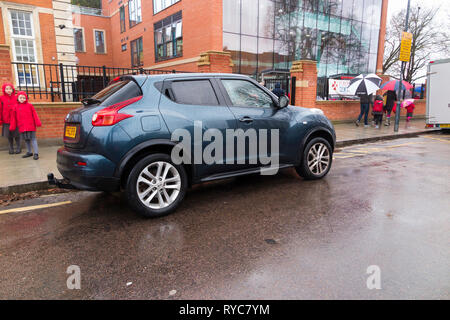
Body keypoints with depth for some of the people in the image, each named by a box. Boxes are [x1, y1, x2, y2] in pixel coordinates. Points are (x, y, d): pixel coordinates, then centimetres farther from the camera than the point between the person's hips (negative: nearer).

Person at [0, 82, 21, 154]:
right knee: (9, 135, 8)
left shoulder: (16, 98, 2)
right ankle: (11, 149, 19)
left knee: (17, 135, 3)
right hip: (6, 121, 1)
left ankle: (18, 148, 15)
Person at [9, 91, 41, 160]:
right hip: (22, 127, 3)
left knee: (33, 139, -5)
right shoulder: (16, 107, 7)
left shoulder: (29, 105, 1)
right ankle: (29, 152, 24)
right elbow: (13, 117, 10)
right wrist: (12, 126, 9)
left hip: (31, 125, -3)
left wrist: (38, 122, -7)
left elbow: (34, 114, 0)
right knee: (26, 139, 12)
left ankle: (36, 153, -6)